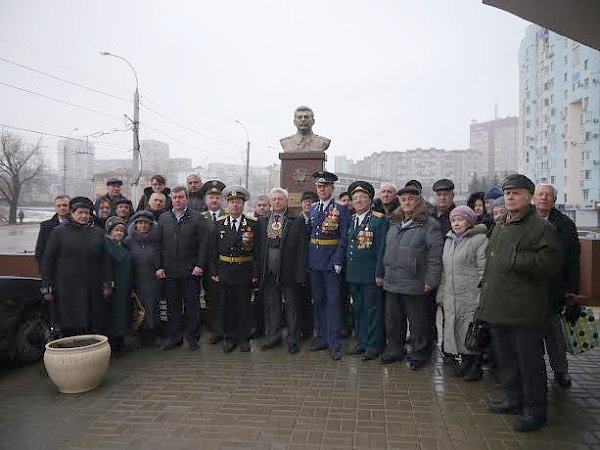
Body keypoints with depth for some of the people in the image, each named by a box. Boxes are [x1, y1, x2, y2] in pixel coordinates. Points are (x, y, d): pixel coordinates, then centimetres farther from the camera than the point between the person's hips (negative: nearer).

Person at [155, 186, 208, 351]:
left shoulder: (197, 219, -1)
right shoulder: (163, 218, 9)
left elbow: (203, 244, -4)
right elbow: (159, 244, 7)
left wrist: (200, 265, -11)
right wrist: (158, 266, 1)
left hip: (190, 270, -3)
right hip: (169, 270, 3)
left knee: (191, 305, 5)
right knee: (172, 305, 10)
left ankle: (193, 337, 17)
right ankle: (174, 337, 22)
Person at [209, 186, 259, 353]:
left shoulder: (252, 225, 0)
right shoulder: (218, 225, 6)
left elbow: (257, 251, -2)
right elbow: (213, 251, 6)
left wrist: (255, 273, -6)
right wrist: (214, 272, 0)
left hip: (245, 274, -1)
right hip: (224, 274, 2)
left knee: (244, 307, 6)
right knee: (227, 307, 8)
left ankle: (244, 339, 19)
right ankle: (229, 339, 22)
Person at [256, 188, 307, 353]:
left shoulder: (297, 221, -2)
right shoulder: (262, 221, 10)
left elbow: (301, 249, -6)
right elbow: (259, 246, 8)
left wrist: (300, 273, -11)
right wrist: (259, 269, 0)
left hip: (288, 271, -3)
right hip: (268, 271, 4)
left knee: (291, 305, 7)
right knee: (271, 305, 14)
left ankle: (293, 340, 20)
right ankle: (273, 336, 29)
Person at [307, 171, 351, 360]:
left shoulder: (341, 210, -4)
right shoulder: (312, 209, 12)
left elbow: (344, 238, -8)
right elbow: (309, 234, 15)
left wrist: (338, 261, -16)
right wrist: (308, 259, 8)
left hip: (331, 262, -5)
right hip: (314, 262, 5)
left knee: (333, 302, -2)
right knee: (318, 301, 12)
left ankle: (334, 345, 4)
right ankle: (322, 339, 24)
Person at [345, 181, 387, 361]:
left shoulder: (379, 220, -8)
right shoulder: (351, 220, 12)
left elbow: (382, 249, -12)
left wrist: (379, 273, -14)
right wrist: (346, 267, 8)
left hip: (371, 274, -6)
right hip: (353, 274, 7)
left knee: (373, 310, 3)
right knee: (358, 309, 15)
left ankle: (374, 346, 15)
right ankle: (361, 342, 28)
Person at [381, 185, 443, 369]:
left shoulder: (430, 225, -7)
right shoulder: (394, 223, 14)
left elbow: (435, 255, -12)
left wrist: (430, 280, -16)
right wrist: (383, 273, 16)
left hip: (415, 284, -6)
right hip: (392, 282, 6)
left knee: (418, 322, 6)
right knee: (393, 320, 16)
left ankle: (418, 354, 22)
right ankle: (394, 350, 32)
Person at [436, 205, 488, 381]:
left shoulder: (480, 239, -5)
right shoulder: (449, 240, 16)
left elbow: (483, 269, -11)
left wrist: (481, 296, -15)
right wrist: (441, 294, 16)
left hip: (471, 296, -6)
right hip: (450, 297, 7)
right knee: (456, 331, 12)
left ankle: (476, 365, 15)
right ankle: (465, 361, 27)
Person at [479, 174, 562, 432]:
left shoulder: (541, 228, -10)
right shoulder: (499, 227, 15)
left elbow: (550, 262, -21)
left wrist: (514, 260, -21)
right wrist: (486, 287, 17)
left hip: (525, 311, -8)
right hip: (498, 308, 8)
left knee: (529, 362, 3)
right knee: (505, 359, 19)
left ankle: (535, 410, 19)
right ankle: (515, 400, 35)